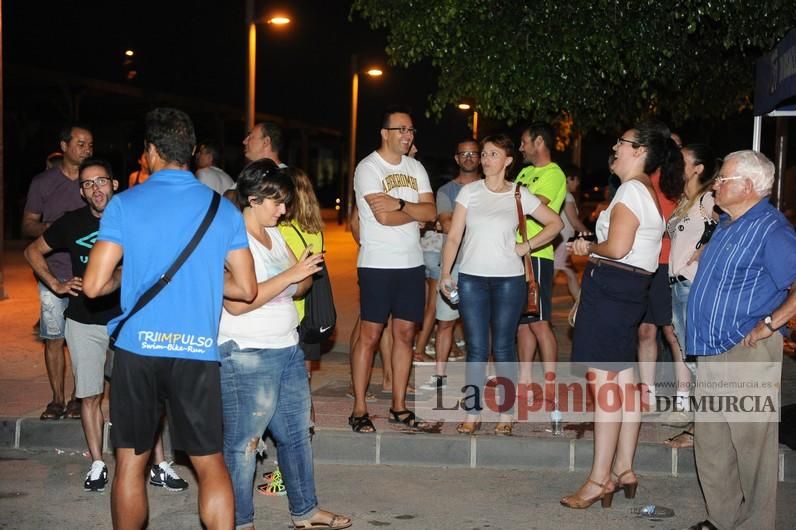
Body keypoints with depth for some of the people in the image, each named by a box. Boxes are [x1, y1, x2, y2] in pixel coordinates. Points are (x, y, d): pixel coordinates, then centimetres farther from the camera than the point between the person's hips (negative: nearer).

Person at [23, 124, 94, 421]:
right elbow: (27, 225, 10)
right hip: (54, 272, 1)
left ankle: (78, 398, 13)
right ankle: (57, 399, 13)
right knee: (54, 338, 3)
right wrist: (48, 228, -12)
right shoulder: (43, 182, 7)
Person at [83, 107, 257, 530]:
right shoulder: (223, 209, 2)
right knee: (210, 464, 9)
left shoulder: (124, 205, -3)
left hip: (137, 348, 0)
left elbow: (94, 285, -8)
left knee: (130, 463, 14)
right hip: (197, 352, 1)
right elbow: (246, 288, 1)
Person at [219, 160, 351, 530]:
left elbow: (296, 288, 20)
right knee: (243, 443, 1)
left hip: (289, 350, 9)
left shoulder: (275, 235, 12)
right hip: (247, 357, -9)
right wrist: (290, 274, -21)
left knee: (297, 433, 16)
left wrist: (308, 273, -4)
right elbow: (236, 303, -24)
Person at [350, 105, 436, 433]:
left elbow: (431, 212, 0)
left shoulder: (416, 168, 12)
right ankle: (359, 409, 5)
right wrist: (417, 211, -3)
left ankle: (399, 405, 17)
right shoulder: (368, 168, -7)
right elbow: (384, 216, -18)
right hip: (377, 264, -6)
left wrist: (400, 204, -15)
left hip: (412, 264, 6)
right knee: (370, 335, -3)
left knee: (405, 333, 8)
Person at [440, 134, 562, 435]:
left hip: (509, 279, 0)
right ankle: (472, 414, 9)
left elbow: (555, 223, 12)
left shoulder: (520, 195, 4)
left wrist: (527, 247, 2)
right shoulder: (469, 192, 5)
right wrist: (445, 273, -5)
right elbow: (454, 236, 3)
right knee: (476, 349, 2)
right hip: (471, 278, 1)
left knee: (503, 348, 4)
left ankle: (506, 414, 13)